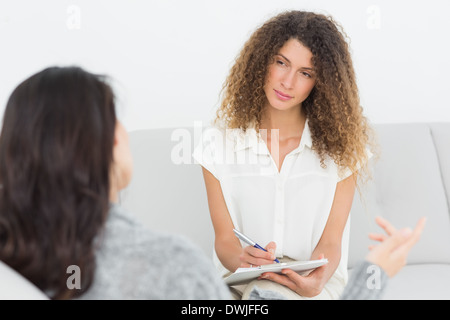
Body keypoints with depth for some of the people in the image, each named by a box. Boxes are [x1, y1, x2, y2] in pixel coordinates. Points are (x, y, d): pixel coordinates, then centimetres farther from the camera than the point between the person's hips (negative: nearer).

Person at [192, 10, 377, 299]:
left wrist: (317, 280, -27)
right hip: (240, 279, 2)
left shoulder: (340, 146, -1)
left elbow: (330, 242, -3)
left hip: (314, 285, -2)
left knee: (267, 296, -34)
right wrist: (242, 260, -26)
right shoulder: (218, 143, 0)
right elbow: (224, 240, -1)